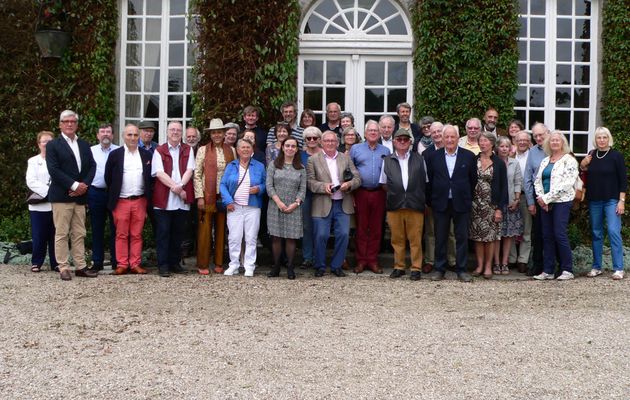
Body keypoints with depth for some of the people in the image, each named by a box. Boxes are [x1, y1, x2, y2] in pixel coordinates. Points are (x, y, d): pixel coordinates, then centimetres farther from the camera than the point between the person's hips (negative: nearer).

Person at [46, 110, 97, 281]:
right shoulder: (53, 145, 0)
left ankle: (80, 267, 11)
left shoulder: (84, 145, 16)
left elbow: (92, 166, 9)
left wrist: (84, 185, -8)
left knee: (79, 234, 7)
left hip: (80, 195, 5)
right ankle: (63, 268, 3)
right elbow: (54, 170, -11)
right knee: (62, 233, -2)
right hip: (61, 196, -5)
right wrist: (74, 185, -16)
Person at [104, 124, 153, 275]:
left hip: (140, 201, 1)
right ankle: (122, 264, 7)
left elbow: (150, 177, 10)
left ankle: (135, 264, 10)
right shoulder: (115, 154, 2)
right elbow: (108, 177, 6)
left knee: (137, 235, 5)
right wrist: (113, 196, 7)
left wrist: (148, 198, 6)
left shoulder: (146, 155, 7)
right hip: (121, 201, -1)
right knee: (121, 235, 3)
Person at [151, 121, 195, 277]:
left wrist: (180, 186, -16)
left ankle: (175, 262, 17)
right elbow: (159, 173, -7)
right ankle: (163, 265, 2)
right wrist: (175, 186, -17)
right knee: (163, 232, -1)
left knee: (178, 232, 8)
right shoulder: (159, 151, 4)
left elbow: (189, 170, 0)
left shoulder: (187, 150, 11)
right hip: (163, 199, -2)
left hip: (182, 200, 3)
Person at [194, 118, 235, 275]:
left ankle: (219, 263, 16)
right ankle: (202, 265, 7)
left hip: (225, 196, 2)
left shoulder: (231, 150, 9)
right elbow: (197, 174, -2)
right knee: (205, 230, -1)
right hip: (207, 196, -2)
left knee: (221, 231, 7)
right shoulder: (203, 150, 1)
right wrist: (200, 196, -8)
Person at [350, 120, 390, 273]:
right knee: (361, 227, 1)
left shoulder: (386, 151, 11)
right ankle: (360, 260, 7)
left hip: (379, 193, 1)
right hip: (361, 193, -1)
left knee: (376, 228, 4)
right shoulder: (355, 149, 6)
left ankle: (373, 260, 11)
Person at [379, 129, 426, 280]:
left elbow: (425, 181, 12)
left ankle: (416, 268, 8)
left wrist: (419, 196, 7)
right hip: (394, 205, 1)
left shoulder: (419, 159, 8)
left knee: (415, 239, 1)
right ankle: (399, 267, 16)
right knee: (397, 238, 6)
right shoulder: (387, 160, 9)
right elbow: (384, 183, 14)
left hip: (415, 205, -1)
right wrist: (393, 193, 5)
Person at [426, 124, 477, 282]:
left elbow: (473, 180, 6)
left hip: (461, 203, 0)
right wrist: (431, 200, 4)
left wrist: (468, 198, 5)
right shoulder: (434, 156, 3)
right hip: (440, 203, 1)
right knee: (440, 238, 7)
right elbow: (429, 180, 6)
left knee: (462, 237, 4)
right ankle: (439, 269, 15)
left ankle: (462, 269, 13)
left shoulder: (469, 156, 1)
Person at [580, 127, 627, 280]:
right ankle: (596, 267, 17)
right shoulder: (591, 155, 7)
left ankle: (618, 269, -7)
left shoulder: (616, 156, -5)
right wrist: (582, 166, 0)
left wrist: (622, 200, -11)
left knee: (613, 231, -12)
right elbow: (585, 174, 21)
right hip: (594, 200, 5)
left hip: (611, 200, -4)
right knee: (596, 233, 9)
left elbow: (623, 179, -5)